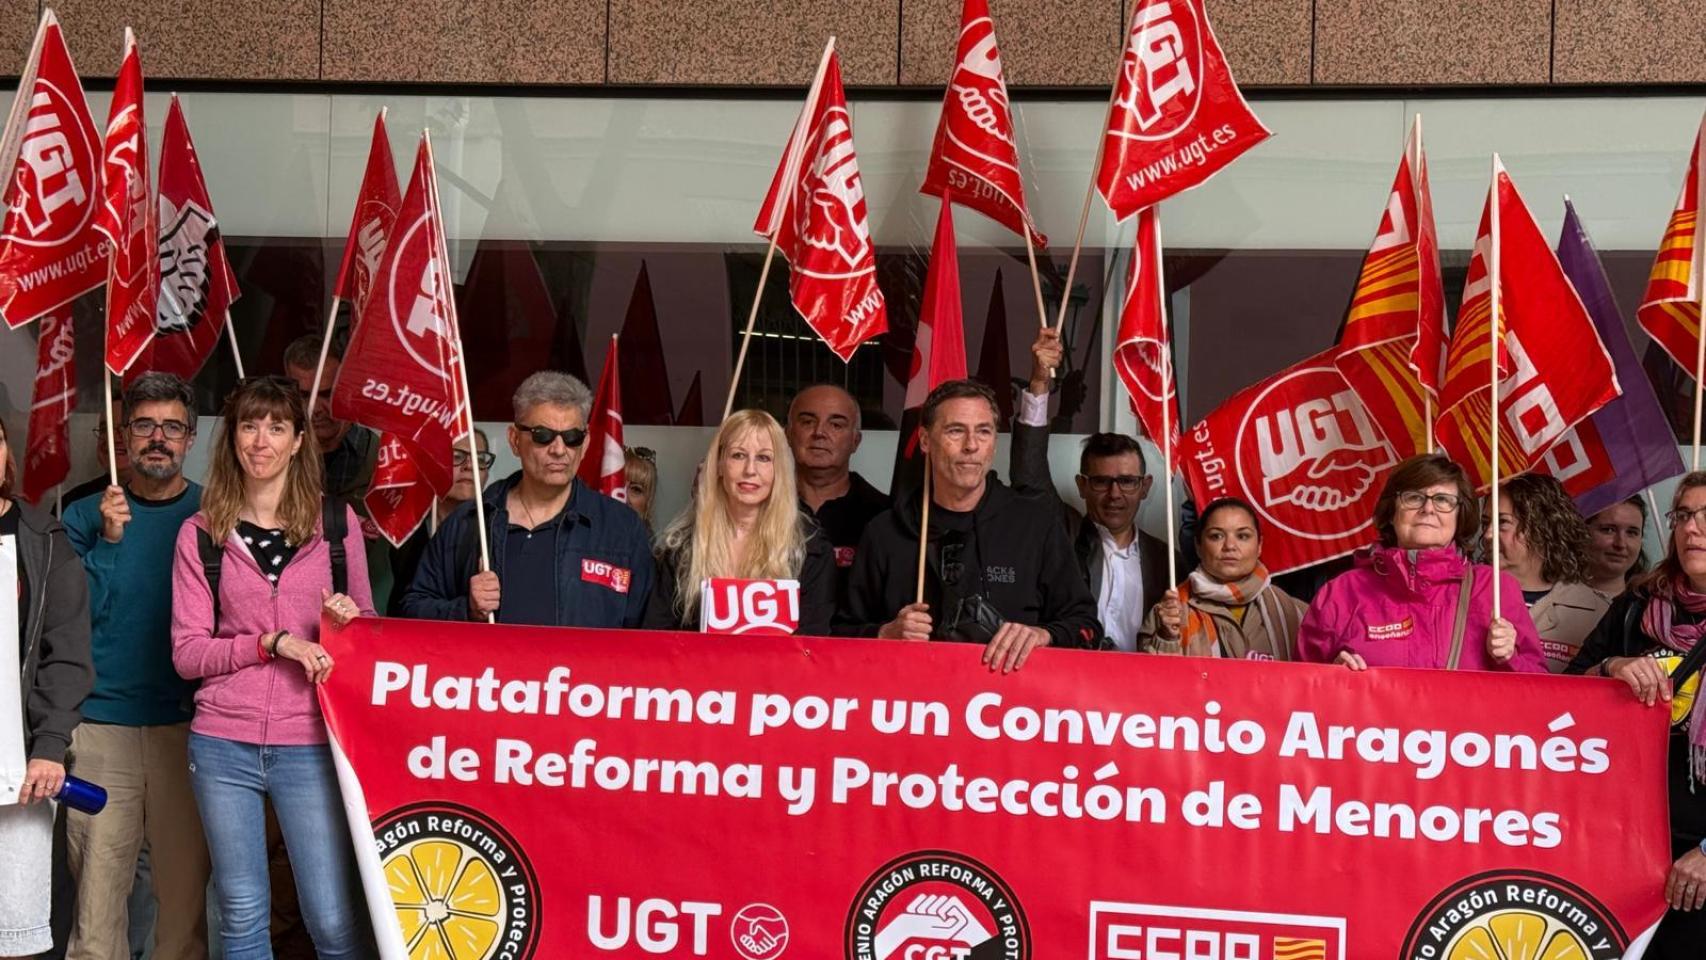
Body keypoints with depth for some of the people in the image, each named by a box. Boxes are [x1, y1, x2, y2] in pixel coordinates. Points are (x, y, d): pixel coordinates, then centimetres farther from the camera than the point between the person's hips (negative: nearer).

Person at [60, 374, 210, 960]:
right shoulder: (86, 517, 7)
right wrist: (109, 540, -9)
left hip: (188, 727, 0)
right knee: (96, 885, 0)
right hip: (100, 728, 0)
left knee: (186, 883, 3)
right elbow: (75, 617, -2)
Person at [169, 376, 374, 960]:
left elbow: (368, 625, 14)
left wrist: (349, 620, -9)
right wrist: (273, 642, -13)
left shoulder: (336, 521, 4)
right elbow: (187, 654, 0)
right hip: (224, 745, 1)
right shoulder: (201, 534, 4)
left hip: (310, 744, -1)